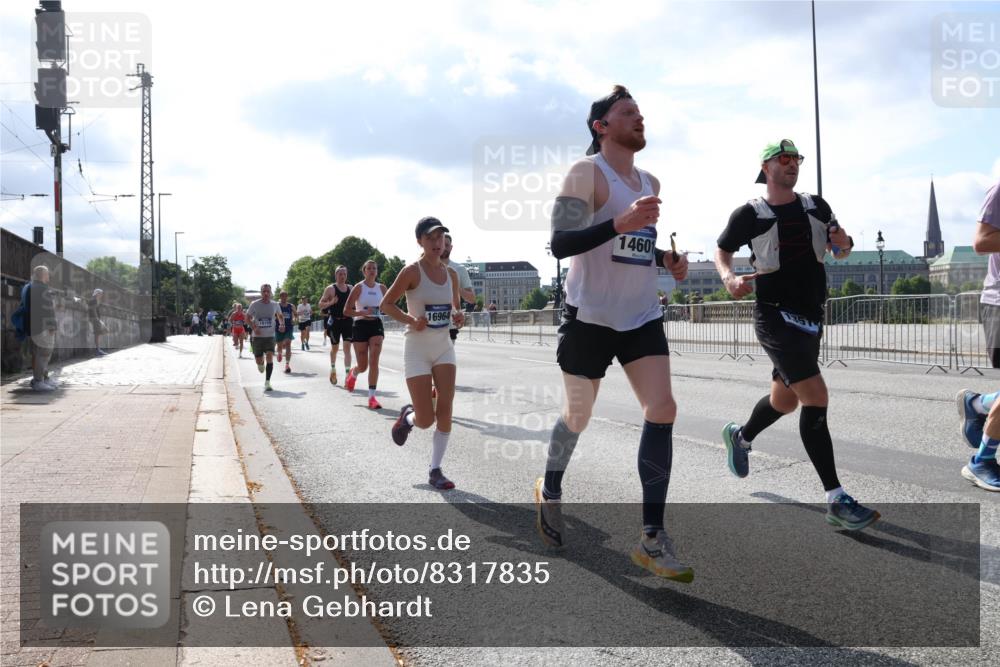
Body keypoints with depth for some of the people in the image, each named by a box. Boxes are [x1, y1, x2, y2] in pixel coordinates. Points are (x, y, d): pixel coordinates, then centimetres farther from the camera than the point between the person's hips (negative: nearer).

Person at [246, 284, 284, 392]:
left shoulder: (274, 305, 0)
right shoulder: (255, 305, -5)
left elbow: (280, 315, 18)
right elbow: (248, 317, 4)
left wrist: (282, 324, -2)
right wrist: (254, 328, -13)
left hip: (270, 336, 0)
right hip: (257, 336, 0)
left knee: (270, 358, -18)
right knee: (258, 360, 7)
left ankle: (267, 382, -13)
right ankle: (261, 363, 47)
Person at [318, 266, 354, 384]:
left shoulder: (351, 288, 9)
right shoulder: (330, 289, -4)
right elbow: (320, 304, -4)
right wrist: (331, 303, -21)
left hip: (348, 320, 2)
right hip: (335, 321, -2)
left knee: (347, 347, -9)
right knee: (334, 347, 12)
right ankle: (333, 370, 34)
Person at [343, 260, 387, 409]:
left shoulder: (381, 288, 7)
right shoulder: (358, 287, -4)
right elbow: (346, 311, -8)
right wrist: (363, 313, -21)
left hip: (376, 325, 2)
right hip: (361, 325, -2)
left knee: (374, 361, -14)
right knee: (363, 366, 3)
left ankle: (372, 397, -11)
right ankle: (353, 373, 41)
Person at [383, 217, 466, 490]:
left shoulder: (451, 273, 5)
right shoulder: (412, 271, -11)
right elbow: (386, 304, -6)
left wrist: (458, 316, -4)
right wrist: (410, 320, -21)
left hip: (444, 347, 5)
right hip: (417, 349, -4)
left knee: (445, 410, -5)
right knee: (425, 420, -5)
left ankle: (435, 470, 8)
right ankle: (408, 416, 32)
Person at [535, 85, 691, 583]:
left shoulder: (650, 182, 14)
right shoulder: (587, 172, -9)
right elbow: (560, 244, -19)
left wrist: (666, 260, 6)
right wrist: (619, 224, -31)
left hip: (642, 317, 6)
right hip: (591, 317, -6)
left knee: (662, 409, -10)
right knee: (577, 415, 8)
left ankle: (651, 540, -5)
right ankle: (549, 492, 39)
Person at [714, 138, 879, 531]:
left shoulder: (816, 207, 9)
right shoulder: (749, 214, -5)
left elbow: (840, 249, 17)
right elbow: (722, 251, 5)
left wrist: (843, 243, -7)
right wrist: (730, 279, -16)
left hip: (810, 318, 7)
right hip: (776, 317, -7)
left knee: (785, 400, 19)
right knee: (816, 398, -17)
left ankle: (740, 437, 49)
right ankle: (837, 501, -14)